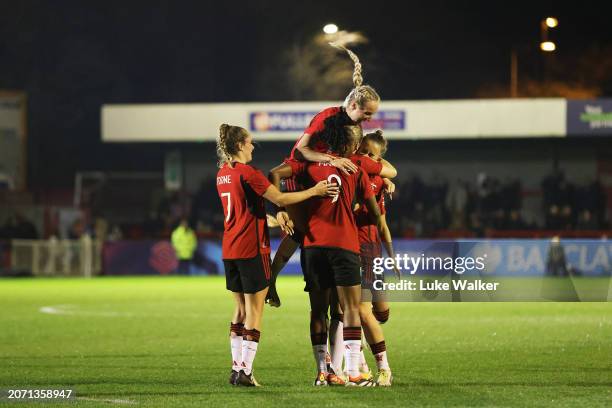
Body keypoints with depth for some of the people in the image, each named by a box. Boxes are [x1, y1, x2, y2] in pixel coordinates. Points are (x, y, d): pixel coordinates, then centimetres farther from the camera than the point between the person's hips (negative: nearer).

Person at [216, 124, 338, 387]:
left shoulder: (222, 174, 12)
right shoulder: (247, 173, -13)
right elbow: (280, 199, -16)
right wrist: (315, 191, -8)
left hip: (229, 249, 8)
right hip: (251, 248, -8)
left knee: (240, 309, 14)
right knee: (254, 310, -3)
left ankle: (236, 368, 13)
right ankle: (245, 372, -6)